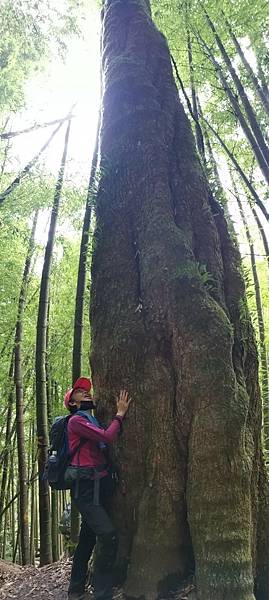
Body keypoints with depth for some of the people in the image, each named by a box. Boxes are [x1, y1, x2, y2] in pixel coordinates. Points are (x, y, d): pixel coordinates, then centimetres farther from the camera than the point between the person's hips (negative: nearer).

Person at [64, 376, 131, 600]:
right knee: (109, 535, -18)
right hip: (86, 488, -9)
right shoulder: (76, 421, -10)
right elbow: (107, 437, -19)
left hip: (100, 487, 9)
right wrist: (120, 413, -9)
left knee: (88, 539, 17)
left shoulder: (93, 421, 17)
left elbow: (109, 443, 12)